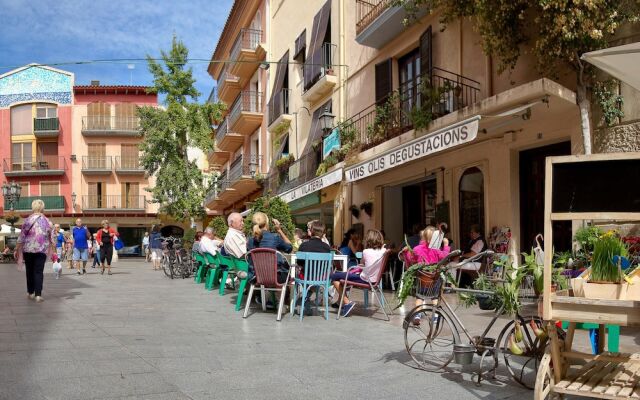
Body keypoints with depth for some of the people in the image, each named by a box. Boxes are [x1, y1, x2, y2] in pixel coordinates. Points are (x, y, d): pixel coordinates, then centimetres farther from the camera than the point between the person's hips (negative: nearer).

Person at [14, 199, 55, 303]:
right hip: (41, 250, 0)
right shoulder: (47, 221, 1)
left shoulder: (28, 220, -3)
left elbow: (21, 237, -3)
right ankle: (38, 294, -8)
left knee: (29, 271, 15)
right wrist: (53, 249, 10)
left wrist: (17, 249, 5)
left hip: (28, 249, 0)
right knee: (39, 272, 1)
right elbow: (53, 238, 1)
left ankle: (30, 292, 25)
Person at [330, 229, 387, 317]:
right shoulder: (383, 251, -5)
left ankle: (347, 302, -5)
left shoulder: (366, 251, -16)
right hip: (374, 280, 7)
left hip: (365, 279, -7)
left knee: (334, 277, -1)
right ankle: (341, 301, 31)